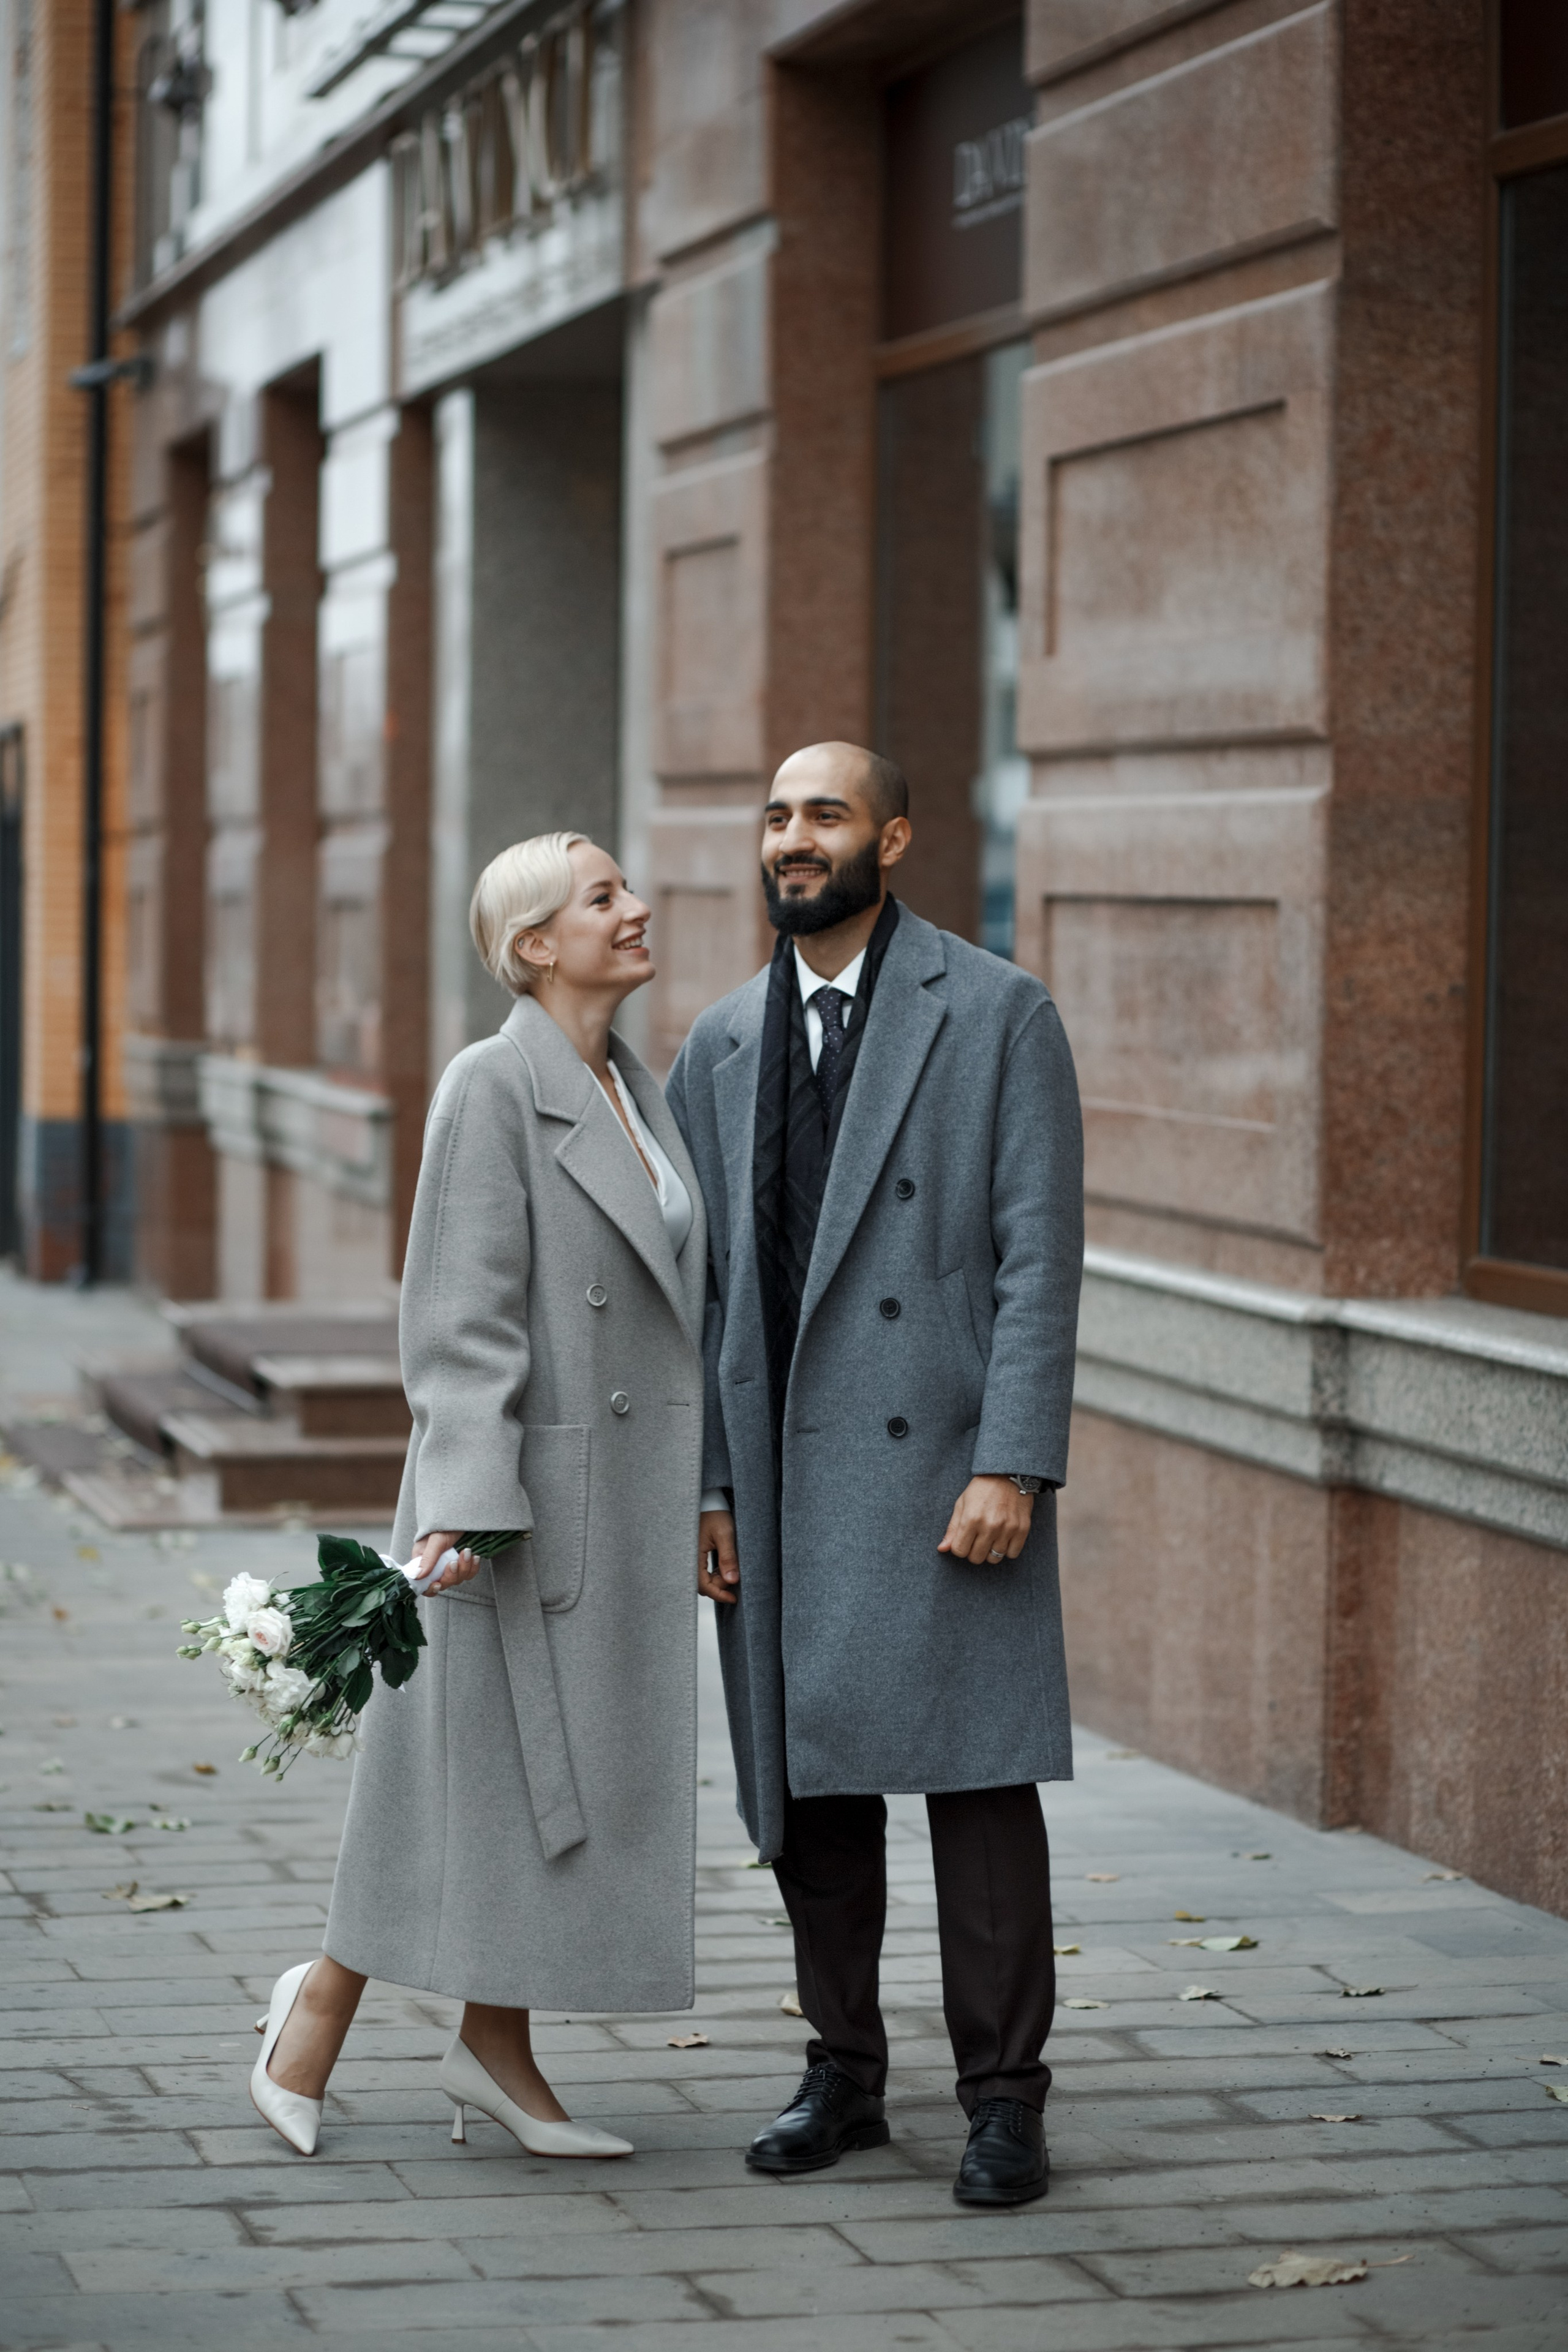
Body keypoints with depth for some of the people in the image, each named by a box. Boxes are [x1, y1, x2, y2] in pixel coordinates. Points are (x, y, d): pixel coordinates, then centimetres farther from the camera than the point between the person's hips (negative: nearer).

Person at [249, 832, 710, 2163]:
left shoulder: (636, 1090, 12)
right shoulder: (494, 1088, -12)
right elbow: (460, 1316, -16)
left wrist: (702, 1499, 16)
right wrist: (463, 1501, -23)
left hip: (631, 1496, 8)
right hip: (523, 1493, -8)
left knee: (586, 1776, 9)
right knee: (486, 1769, -1)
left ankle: (496, 2053, 18)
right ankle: (321, 2003, 16)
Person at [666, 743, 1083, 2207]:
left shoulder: (997, 1015, -1)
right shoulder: (721, 1045, 13)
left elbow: (1039, 1255, -6)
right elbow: (700, 1283, 13)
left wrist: (1012, 1467, -14)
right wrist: (699, 1485, 6)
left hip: (942, 1461, -4)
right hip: (779, 1477, 5)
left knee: (979, 1778, -4)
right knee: (805, 1784, 8)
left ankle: (1003, 2099, 4)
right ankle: (843, 2074, 21)